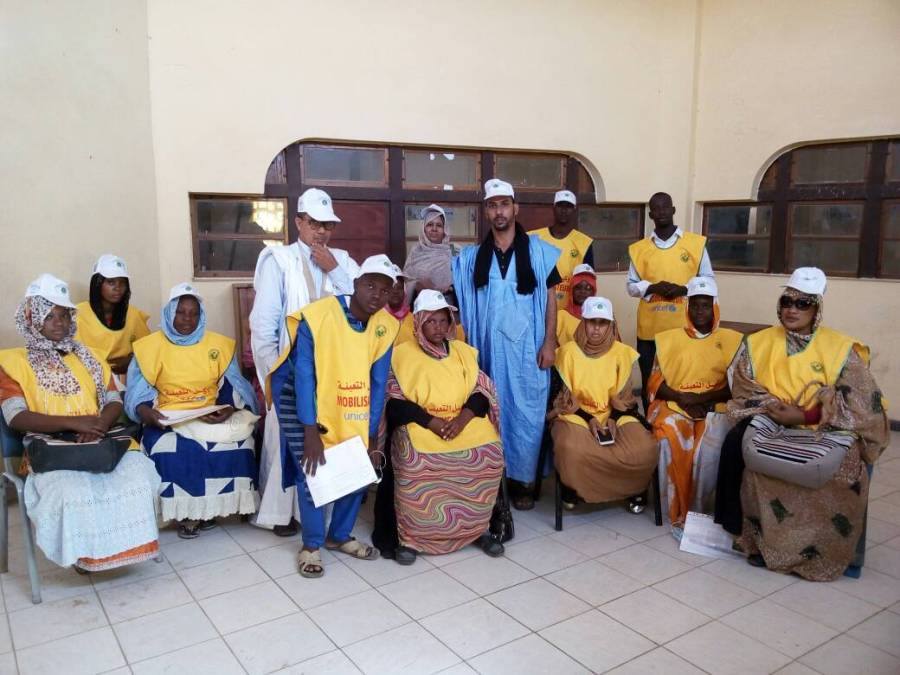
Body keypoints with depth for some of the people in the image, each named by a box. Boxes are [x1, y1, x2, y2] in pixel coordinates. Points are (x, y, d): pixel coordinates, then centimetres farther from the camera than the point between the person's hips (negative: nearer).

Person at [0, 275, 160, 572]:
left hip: (100, 442, 3)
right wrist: (72, 422, -19)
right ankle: (84, 552, -8)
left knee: (137, 471, -27)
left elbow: (114, 401, 12)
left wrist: (101, 424, -12)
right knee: (71, 490, -34)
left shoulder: (88, 356, 19)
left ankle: (127, 542, -9)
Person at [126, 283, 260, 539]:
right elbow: (138, 393, 1)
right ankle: (185, 512, -12)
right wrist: (147, 414, -20)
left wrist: (228, 410, -17)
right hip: (168, 419, -1)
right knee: (166, 446, -33)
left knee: (237, 439, -28)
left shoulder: (219, 344, 7)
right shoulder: (150, 346, 4)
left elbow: (233, 387, 4)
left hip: (213, 416, 1)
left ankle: (209, 508, -9)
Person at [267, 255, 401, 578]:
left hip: (351, 408, 5)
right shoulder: (317, 316, -26)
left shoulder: (386, 326, -12)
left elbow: (378, 382, -9)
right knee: (312, 471, -11)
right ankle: (311, 544, 12)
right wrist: (311, 432, -27)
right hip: (303, 401, -5)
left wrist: (372, 437, -8)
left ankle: (339, 536, 26)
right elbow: (304, 375, -25)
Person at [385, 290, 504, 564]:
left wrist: (463, 418, -14)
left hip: (465, 422, 3)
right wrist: (432, 421, -17)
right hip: (421, 424, -3)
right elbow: (396, 402, -5)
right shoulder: (402, 353, 3)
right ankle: (412, 537, -11)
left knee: (489, 453, -24)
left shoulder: (464, 351, 14)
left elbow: (481, 391, 6)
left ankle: (477, 529, 0)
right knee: (414, 460, -33)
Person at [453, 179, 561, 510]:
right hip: (489, 347, 2)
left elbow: (550, 297, 1)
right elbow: (458, 299, 8)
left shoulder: (538, 250, 1)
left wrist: (549, 342, -5)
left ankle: (521, 481, 14)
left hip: (527, 347, -2)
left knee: (525, 412, 3)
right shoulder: (472, 257, 7)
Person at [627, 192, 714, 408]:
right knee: (649, 381, 9)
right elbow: (631, 285, 9)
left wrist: (683, 289, -14)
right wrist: (653, 288, -12)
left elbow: (708, 280, 5)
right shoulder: (639, 248, 8)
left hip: (684, 327, -2)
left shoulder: (696, 243, 3)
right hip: (649, 328, 2)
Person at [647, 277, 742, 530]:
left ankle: (698, 512, -23)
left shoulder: (731, 339, 13)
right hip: (674, 406, 1)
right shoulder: (669, 338, 16)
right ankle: (679, 514, -23)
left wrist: (700, 398, -11)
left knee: (710, 443, -34)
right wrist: (681, 397, -10)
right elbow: (655, 383, 9)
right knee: (671, 438, -33)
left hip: (714, 408, -1)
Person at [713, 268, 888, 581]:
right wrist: (771, 407, -16)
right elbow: (743, 389, 5)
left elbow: (860, 402, -5)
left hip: (824, 428, -1)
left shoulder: (840, 348, 2)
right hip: (770, 423, 2)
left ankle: (819, 549, -13)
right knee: (737, 443, -30)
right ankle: (758, 537, -19)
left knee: (839, 465, -34)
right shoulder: (758, 343, 10)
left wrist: (804, 416, -16)